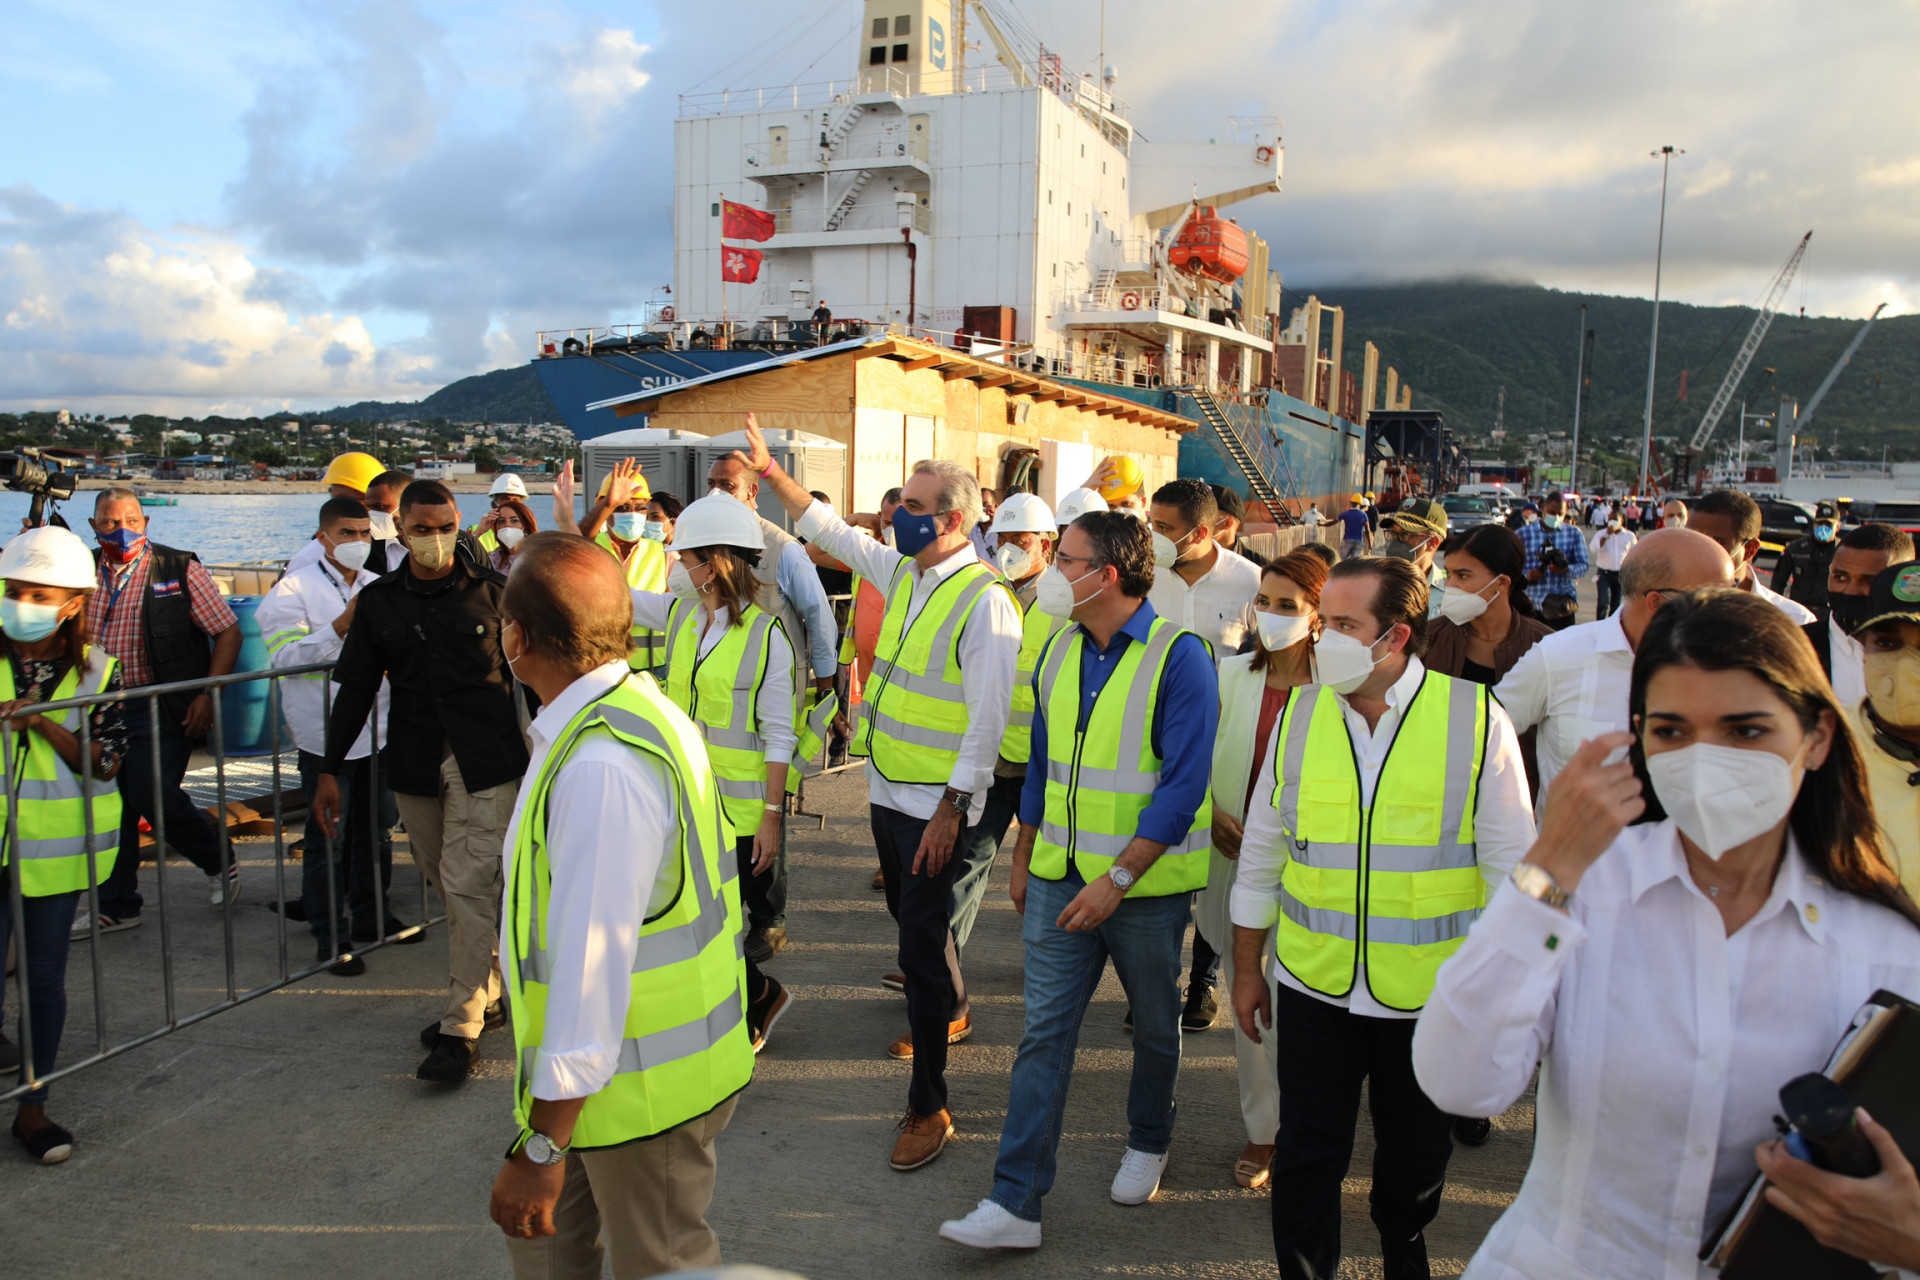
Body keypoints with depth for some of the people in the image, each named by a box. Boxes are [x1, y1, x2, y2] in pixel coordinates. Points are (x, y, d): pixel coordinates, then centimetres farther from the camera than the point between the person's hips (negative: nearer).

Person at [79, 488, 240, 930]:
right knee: (112, 804, 9)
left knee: (153, 795, -10)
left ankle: (220, 863, 16)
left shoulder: (179, 570, -6)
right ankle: (116, 906, 22)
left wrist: (208, 695, -12)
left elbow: (228, 632, -6)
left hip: (162, 707, -5)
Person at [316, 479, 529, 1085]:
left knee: (469, 886, -7)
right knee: (446, 884, 12)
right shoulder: (379, 601, 7)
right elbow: (355, 689, 10)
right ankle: (488, 993, 27)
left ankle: (461, 1025, 0)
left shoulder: (493, 590, -1)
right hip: (415, 766, 4)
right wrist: (329, 770, 7)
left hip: (487, 761, -4)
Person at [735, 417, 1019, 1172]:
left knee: (920, 941, -4)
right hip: (887, 790, 8)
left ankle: (928, 1104, 8)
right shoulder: (902, 572, 7)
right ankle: (951, 1010, 51)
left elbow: (987, 718, -20)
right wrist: (769, 473, 20)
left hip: (935, 803, -8)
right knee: (912, 919, 24)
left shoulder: (984, 600, -17)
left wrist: (952, 807, -20)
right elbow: (829, 529, 22)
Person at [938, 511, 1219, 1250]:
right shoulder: (1059, 650, 4)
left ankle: (1148, 1144, 42)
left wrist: (1117, 879, -22)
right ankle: (1015, 1202, 7)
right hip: (1060, 876, 5)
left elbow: (1183, 786, -19)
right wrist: (1022, 859, 16)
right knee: (1044, 1032, 2)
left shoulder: (1178, 656, -16)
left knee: (1155, 1025, 17)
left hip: (1146, 883, -4)